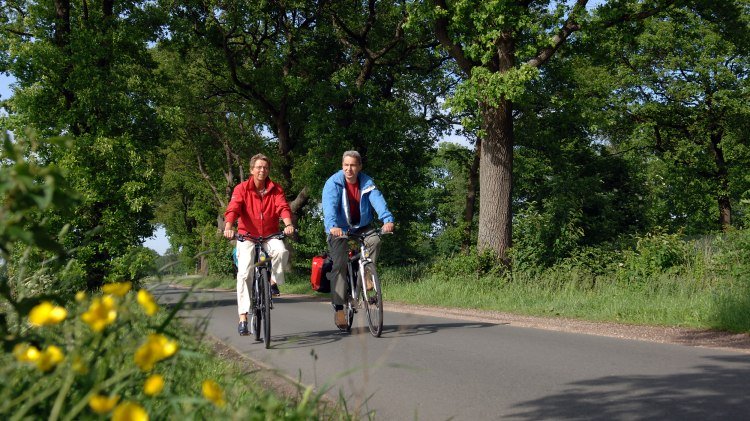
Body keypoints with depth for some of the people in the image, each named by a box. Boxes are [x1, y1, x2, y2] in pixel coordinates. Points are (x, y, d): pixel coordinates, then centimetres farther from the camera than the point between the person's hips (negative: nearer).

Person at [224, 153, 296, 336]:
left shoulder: (276, 190, 1)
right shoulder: (241, 189, -4)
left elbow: (283, 207, -14)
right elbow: (233, 208, -18)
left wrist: (288, 224, -35)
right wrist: (228, 227, -37)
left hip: (270, 235, 1)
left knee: (281, 251, -32)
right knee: (244, 273, -16)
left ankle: (273, 282, -3)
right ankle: (243, 317, -11)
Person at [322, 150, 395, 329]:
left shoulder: (367, 182, -5)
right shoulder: (333, 182, -14)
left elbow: (378, 200, -21)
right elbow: (329, 205, -30)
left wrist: (387, 219, -40)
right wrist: (332, 226, -49)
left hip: (361, 228, 3)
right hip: (339, 230, -3)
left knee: (375, 240, -27)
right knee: (340, 265, -14)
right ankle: (339, 308, -10)